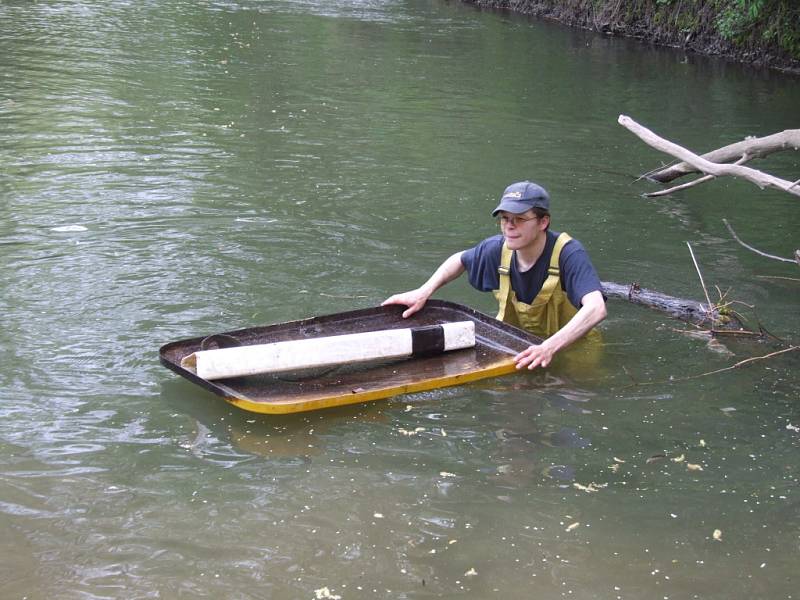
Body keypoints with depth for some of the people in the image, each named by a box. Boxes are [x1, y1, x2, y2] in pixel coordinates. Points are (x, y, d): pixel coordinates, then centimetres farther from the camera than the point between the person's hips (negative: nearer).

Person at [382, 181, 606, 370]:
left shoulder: (568, 254, -25)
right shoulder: (498, 250, -7)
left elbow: (596, 308, -40)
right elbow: (460, 260, 16)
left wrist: (550, 347, -52)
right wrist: (423, 293, 1)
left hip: (570, 346, -5)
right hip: (513, 343, 5)